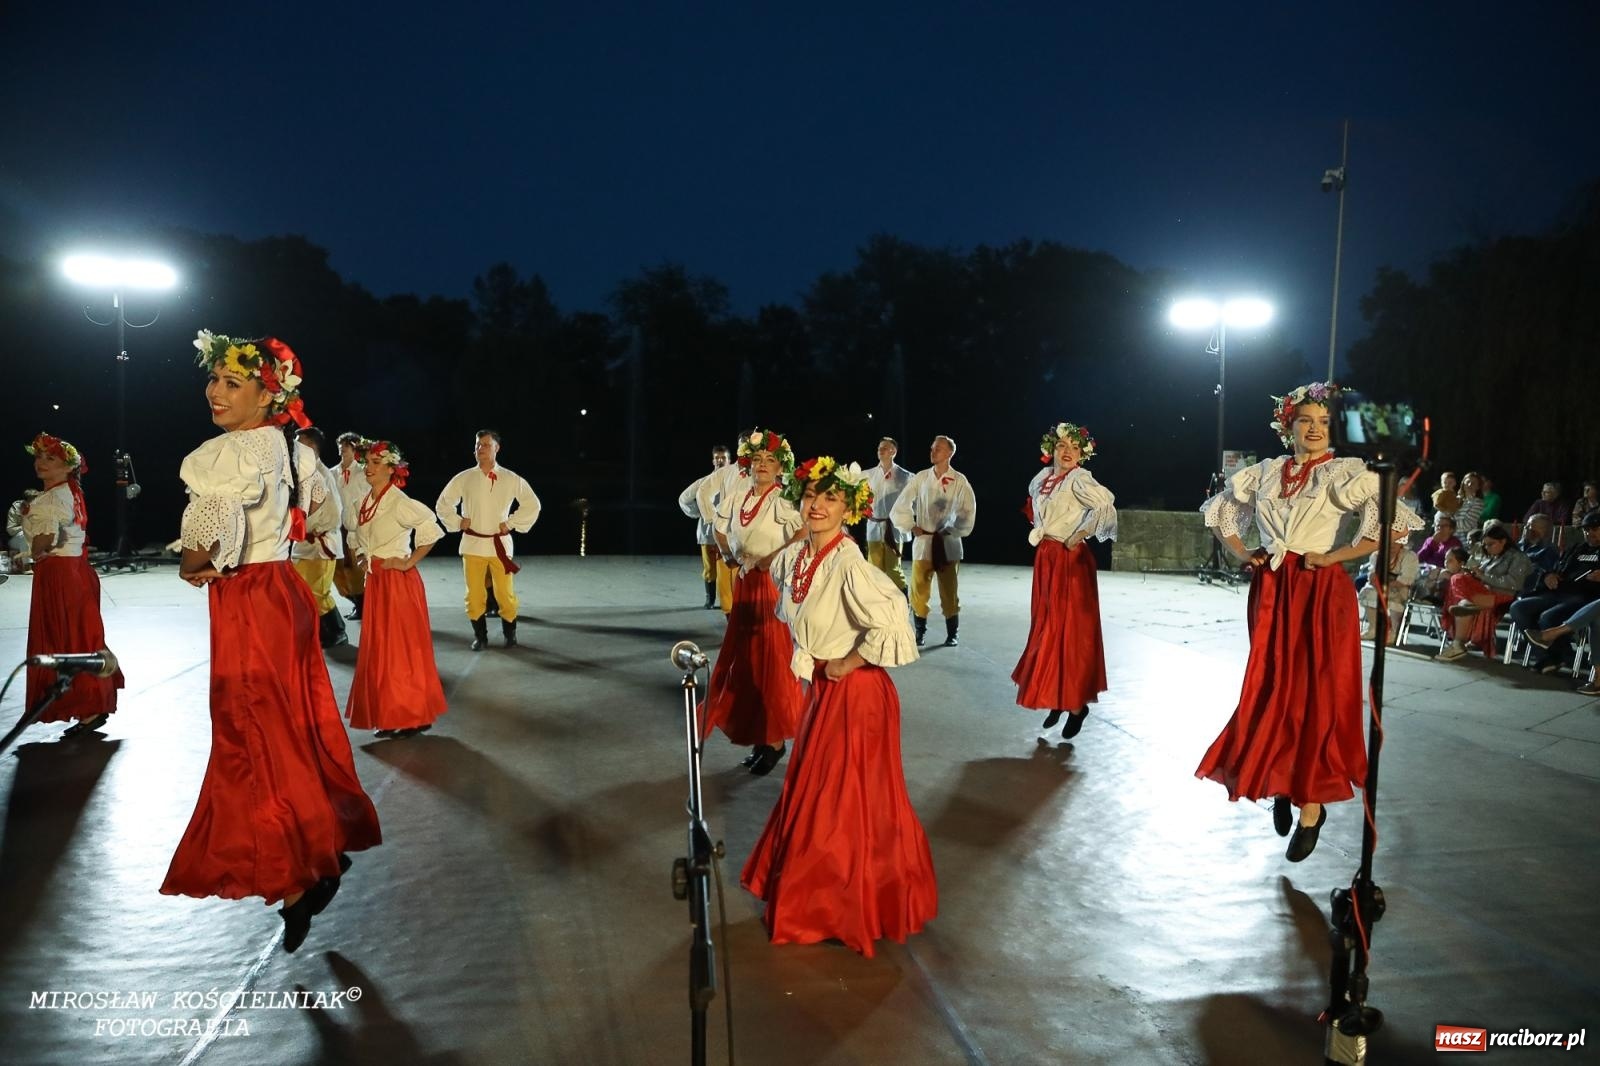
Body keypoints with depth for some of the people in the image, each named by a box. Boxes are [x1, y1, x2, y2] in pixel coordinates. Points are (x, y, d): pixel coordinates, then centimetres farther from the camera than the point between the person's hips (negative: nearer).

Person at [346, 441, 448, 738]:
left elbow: (432, 529, -24)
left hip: (399, 581, -8)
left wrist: (409, 562, -20)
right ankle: (389, 716, 21)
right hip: (375, 582, 8)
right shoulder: (365, 503, 10)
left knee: (402, 649, -2)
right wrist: (363, 557, 12)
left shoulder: (399, 502, -15)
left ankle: (412, 717, 9)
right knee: (378, 649, 11)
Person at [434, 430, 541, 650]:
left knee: (505, 593, -2)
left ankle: (510, 634, 16)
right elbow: (443, 504, 14)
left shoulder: (511, 479, 0)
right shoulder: (464, 478, 2)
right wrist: (458, 522, 4)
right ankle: (480, 636, 17)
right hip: (472, 544, 1)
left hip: (500, 545, -1)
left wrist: (512, 523, 1)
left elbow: (532, 505, 8)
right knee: (474, 594, 3)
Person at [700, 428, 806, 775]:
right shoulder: (736, 499, 7)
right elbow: (719, 529, 24)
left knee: (772, 661, -1)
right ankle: (757, 734, 23)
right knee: (743, 660, 10)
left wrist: (774, 557, -24)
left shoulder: (784, 502, -13)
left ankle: (776, 738, 10)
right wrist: (729, 555, 8)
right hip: (744, 586, 7)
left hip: (774, 586, -7)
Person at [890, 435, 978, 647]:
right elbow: (901, 506, 9)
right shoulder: (920, 478, 3)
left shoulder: (959, 480, -4)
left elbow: (968, 512, -2)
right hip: (923, 542, 2)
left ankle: (952, 634, 15)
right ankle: (920, 632, 14)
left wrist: (953, 532, -5)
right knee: (919, 590, 3)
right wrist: (912, 527, 2)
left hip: (948, 543, -2)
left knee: (949, 591, 4)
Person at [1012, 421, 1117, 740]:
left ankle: (1075, 703, 6)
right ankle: (1057, 698, 22)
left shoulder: (1078, 479, -13)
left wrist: (1080, 534, -21)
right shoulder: (1043, 477, 9)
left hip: (1070, 560, -8)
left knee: (1068, 629, -4)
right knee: (1045, 628, 11)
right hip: (1045, 558, 8)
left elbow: (1106, 505, -30)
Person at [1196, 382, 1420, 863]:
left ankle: (1311, 805, 8)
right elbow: (1219, 508, 21)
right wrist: (1242, 553, 8)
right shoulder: (1265, 472, 8)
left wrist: (1335, 556, -14)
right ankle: (1280, 784, 26)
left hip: (1320, 593, -4)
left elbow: (1393, 520, -15)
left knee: (1314, 694, -1)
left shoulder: (1342, 473, -5)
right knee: (1269, 690, 7)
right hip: (1270, 591, 4)